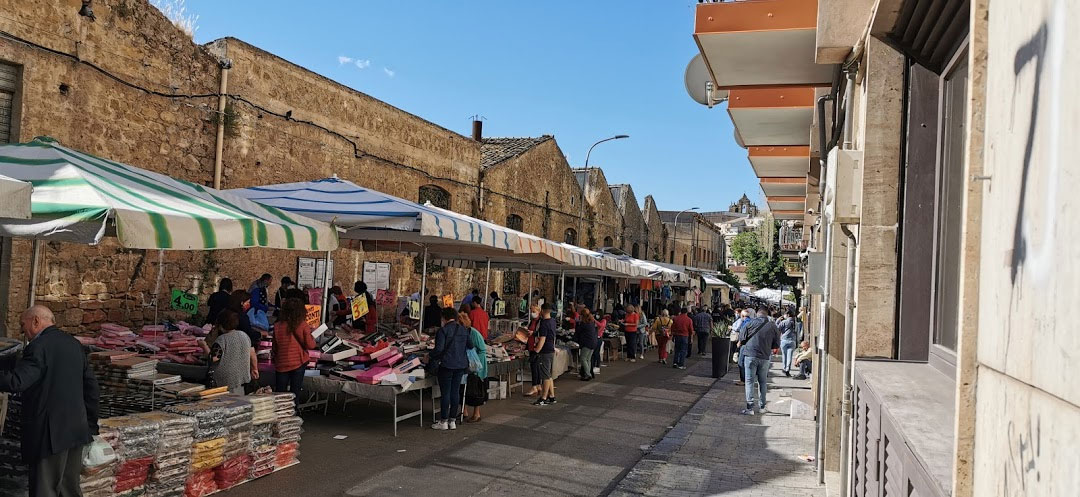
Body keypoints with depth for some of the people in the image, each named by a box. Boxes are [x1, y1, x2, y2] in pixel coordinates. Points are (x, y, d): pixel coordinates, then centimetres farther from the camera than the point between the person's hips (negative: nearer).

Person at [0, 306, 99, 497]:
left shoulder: (38, 347, -13)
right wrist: (91, 424, 20)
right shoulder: (74, 343, 11)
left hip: (50, 433, -8)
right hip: (76, 430, 8)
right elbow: (91, 385, 14)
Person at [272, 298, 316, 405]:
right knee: (295, 392, 7)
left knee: (279, 393, 11)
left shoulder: (277, 326, -3)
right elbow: (310, 345, -11)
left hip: (281, 364, 2)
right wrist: (312, 338, 9)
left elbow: (274, 347, 5)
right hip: (298, 362, -2)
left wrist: (273, 356, 23)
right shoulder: (303, 325, -10)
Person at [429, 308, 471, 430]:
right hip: (461, 365, 6)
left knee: (445, 393, 1)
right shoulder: (464, 330, 8)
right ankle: (453, 421, 15)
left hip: (447, 365, -6)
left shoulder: (443, 331, -12)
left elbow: (439, 349, -18)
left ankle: (443, 422, 8)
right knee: (455, 392, 10)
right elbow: (470, 346, 16)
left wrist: (429, 356, -1)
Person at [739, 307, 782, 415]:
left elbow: (741, 339, -2)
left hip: (750, 355, -2)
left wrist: (741, 344, 20)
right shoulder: (772, 326, 1)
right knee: (763, 381, 16)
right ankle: (762, 406, 22)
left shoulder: (750, 323, -4)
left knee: (749, 381, 0)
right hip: (765, 357, 2)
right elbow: (776, 344, 6)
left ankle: (750, 407, -6)